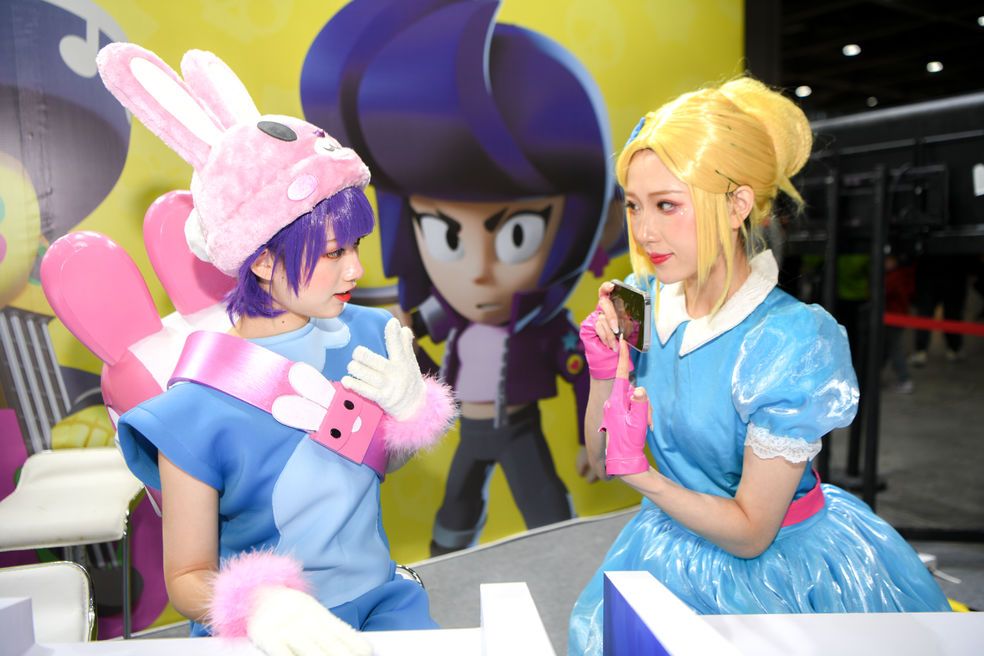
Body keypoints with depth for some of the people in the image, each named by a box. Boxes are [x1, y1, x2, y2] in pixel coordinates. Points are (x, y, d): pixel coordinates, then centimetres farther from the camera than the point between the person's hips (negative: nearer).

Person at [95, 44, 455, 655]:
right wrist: (258, 603, -29)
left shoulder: (371, 335, -8)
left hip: (380, 599, 3)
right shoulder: (197, 414, -19)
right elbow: (187, 579, -10)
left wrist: (409, 408, -12)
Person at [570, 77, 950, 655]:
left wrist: (636, 471, -28)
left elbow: (750, 533, -20)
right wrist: (603, 372, -19)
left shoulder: (792, 342, -27)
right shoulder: (643, 301, -11)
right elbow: (600, 458, -4)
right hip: (675, 551, 5)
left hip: (775, 570, -4)